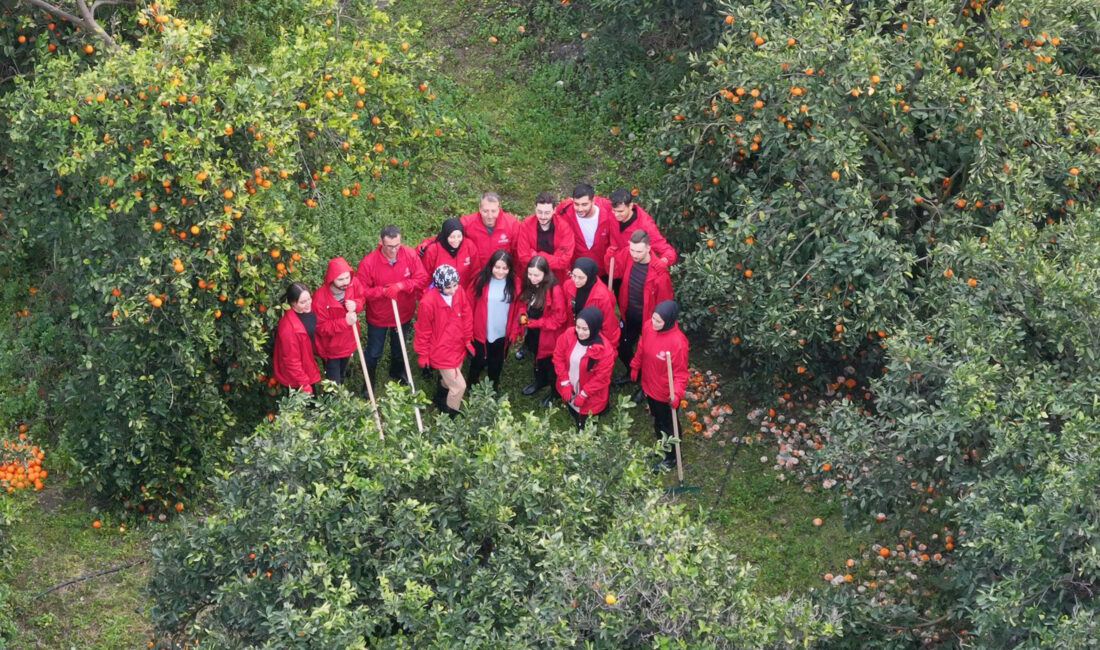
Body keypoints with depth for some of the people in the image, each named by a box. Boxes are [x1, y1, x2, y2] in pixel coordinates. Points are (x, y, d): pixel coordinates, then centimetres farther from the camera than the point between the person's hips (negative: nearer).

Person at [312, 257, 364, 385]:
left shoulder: (353, 285, -22)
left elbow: (361, 300, 0)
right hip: (330, 347, -5)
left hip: (347, 342, 5)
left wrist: (355, 304, -26)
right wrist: (345, 322, -38)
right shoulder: (320, 297, -36)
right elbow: (321, 328, -27)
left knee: (341, 376, 31)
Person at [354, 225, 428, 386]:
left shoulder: (410, 255, -21)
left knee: (399, 348, 29)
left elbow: (422, 279, -17)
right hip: (378, 316, -3)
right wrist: (383, 291, -36)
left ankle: (397, 373, 57)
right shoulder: (368, 262, -28)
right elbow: (361, 291, -23)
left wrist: (401, 285, -31)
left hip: (403, 313, 3)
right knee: (374, 353, 15)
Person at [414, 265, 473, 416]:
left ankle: (440, 399, 56)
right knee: (459, 386, -2)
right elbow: (423, 332, -16)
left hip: (458, 347, 6)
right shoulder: (428, 302, -29)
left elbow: (467, 317, 3)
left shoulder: (460, 292, -13)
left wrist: (468, 341, 9)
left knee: (449, 380, 25)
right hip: (441, 351, -6)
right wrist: (423, 356, -6)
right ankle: (450, 417, 21)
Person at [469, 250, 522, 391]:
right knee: (478, 361, 13)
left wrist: (514, 331, -2)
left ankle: (493, 388, 41)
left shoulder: (514, 283, -8)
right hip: (481, 332, -2)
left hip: (502, 334, 2)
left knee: (496, 363, 20)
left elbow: (518, 309, -2)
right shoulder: (481, 280, -12)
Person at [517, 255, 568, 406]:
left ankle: (555, 391, 35)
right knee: (538, 359, 30)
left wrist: (535, 323, -24)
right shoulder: (528, 286, -8)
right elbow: (523, 303, 9)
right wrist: (523, 315, -12)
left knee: (550, 364, 13)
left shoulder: (554, 291, -30)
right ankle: (540, 381, 55)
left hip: (548, 335, -7)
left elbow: (559, 318, -26)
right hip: (533, 333, 7)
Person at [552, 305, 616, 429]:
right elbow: (558, 357, -8)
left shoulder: (604, 350, -30)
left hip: (590, 398, -4)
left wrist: (583, 395, -18)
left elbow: (601, 377, -21)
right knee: (574, 418, 28)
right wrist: (565, 383, -11)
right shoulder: (568, 335, -19)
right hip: (569, 391, 4)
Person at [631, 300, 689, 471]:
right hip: (649, 386, 6)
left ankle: (671, 457, 43)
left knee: (668, 425, 19)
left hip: (666, 393, -6)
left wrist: (676, 393, -39)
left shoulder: (678, 342, -35)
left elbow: (680, 372, -26)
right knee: (657, 420, 30)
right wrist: (635, 366, 17)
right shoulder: (648, 326, -16)